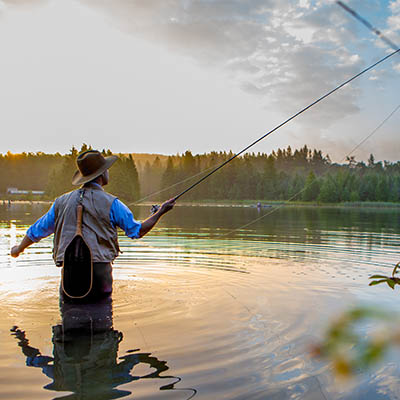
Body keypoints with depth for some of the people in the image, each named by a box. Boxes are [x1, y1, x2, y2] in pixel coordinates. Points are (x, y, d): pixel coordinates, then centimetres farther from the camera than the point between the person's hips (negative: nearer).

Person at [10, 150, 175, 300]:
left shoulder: (62, 201, 11)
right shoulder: (110, 203, -2)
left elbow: (38, 229, 21)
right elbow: (137, 230, 5)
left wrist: (19, 248, 40)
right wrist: (160, 212, 17)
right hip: (99, 269, -3)